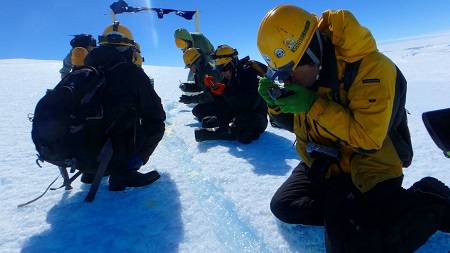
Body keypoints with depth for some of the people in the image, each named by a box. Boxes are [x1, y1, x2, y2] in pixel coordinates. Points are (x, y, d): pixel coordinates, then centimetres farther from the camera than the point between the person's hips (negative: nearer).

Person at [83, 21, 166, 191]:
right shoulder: (130, 71, -8)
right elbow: (155, 114, -2)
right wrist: (160, 117, 21)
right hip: (112, 155, -6)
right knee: (157, 126, 10)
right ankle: (124, 172, -3)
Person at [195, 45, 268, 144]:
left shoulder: (250, 73, -16)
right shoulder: (228, 78, 7)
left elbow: (251, 103, -27)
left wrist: (225, 91, -27)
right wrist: (213, 85, -6)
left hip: (255, 118, -8)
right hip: (234, 113, 8)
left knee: (235, 128, -39)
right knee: (206, 122, -7)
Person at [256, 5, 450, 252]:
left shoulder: (371, 66, -25)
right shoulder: (306, 69, -5)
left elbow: (368, 140, -27)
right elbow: (293, 123, 5)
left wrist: (313, 105, -32)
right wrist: (276, 102, -17)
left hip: (367, 170, -6)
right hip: (322, 165, 7)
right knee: (283, 205, 4)